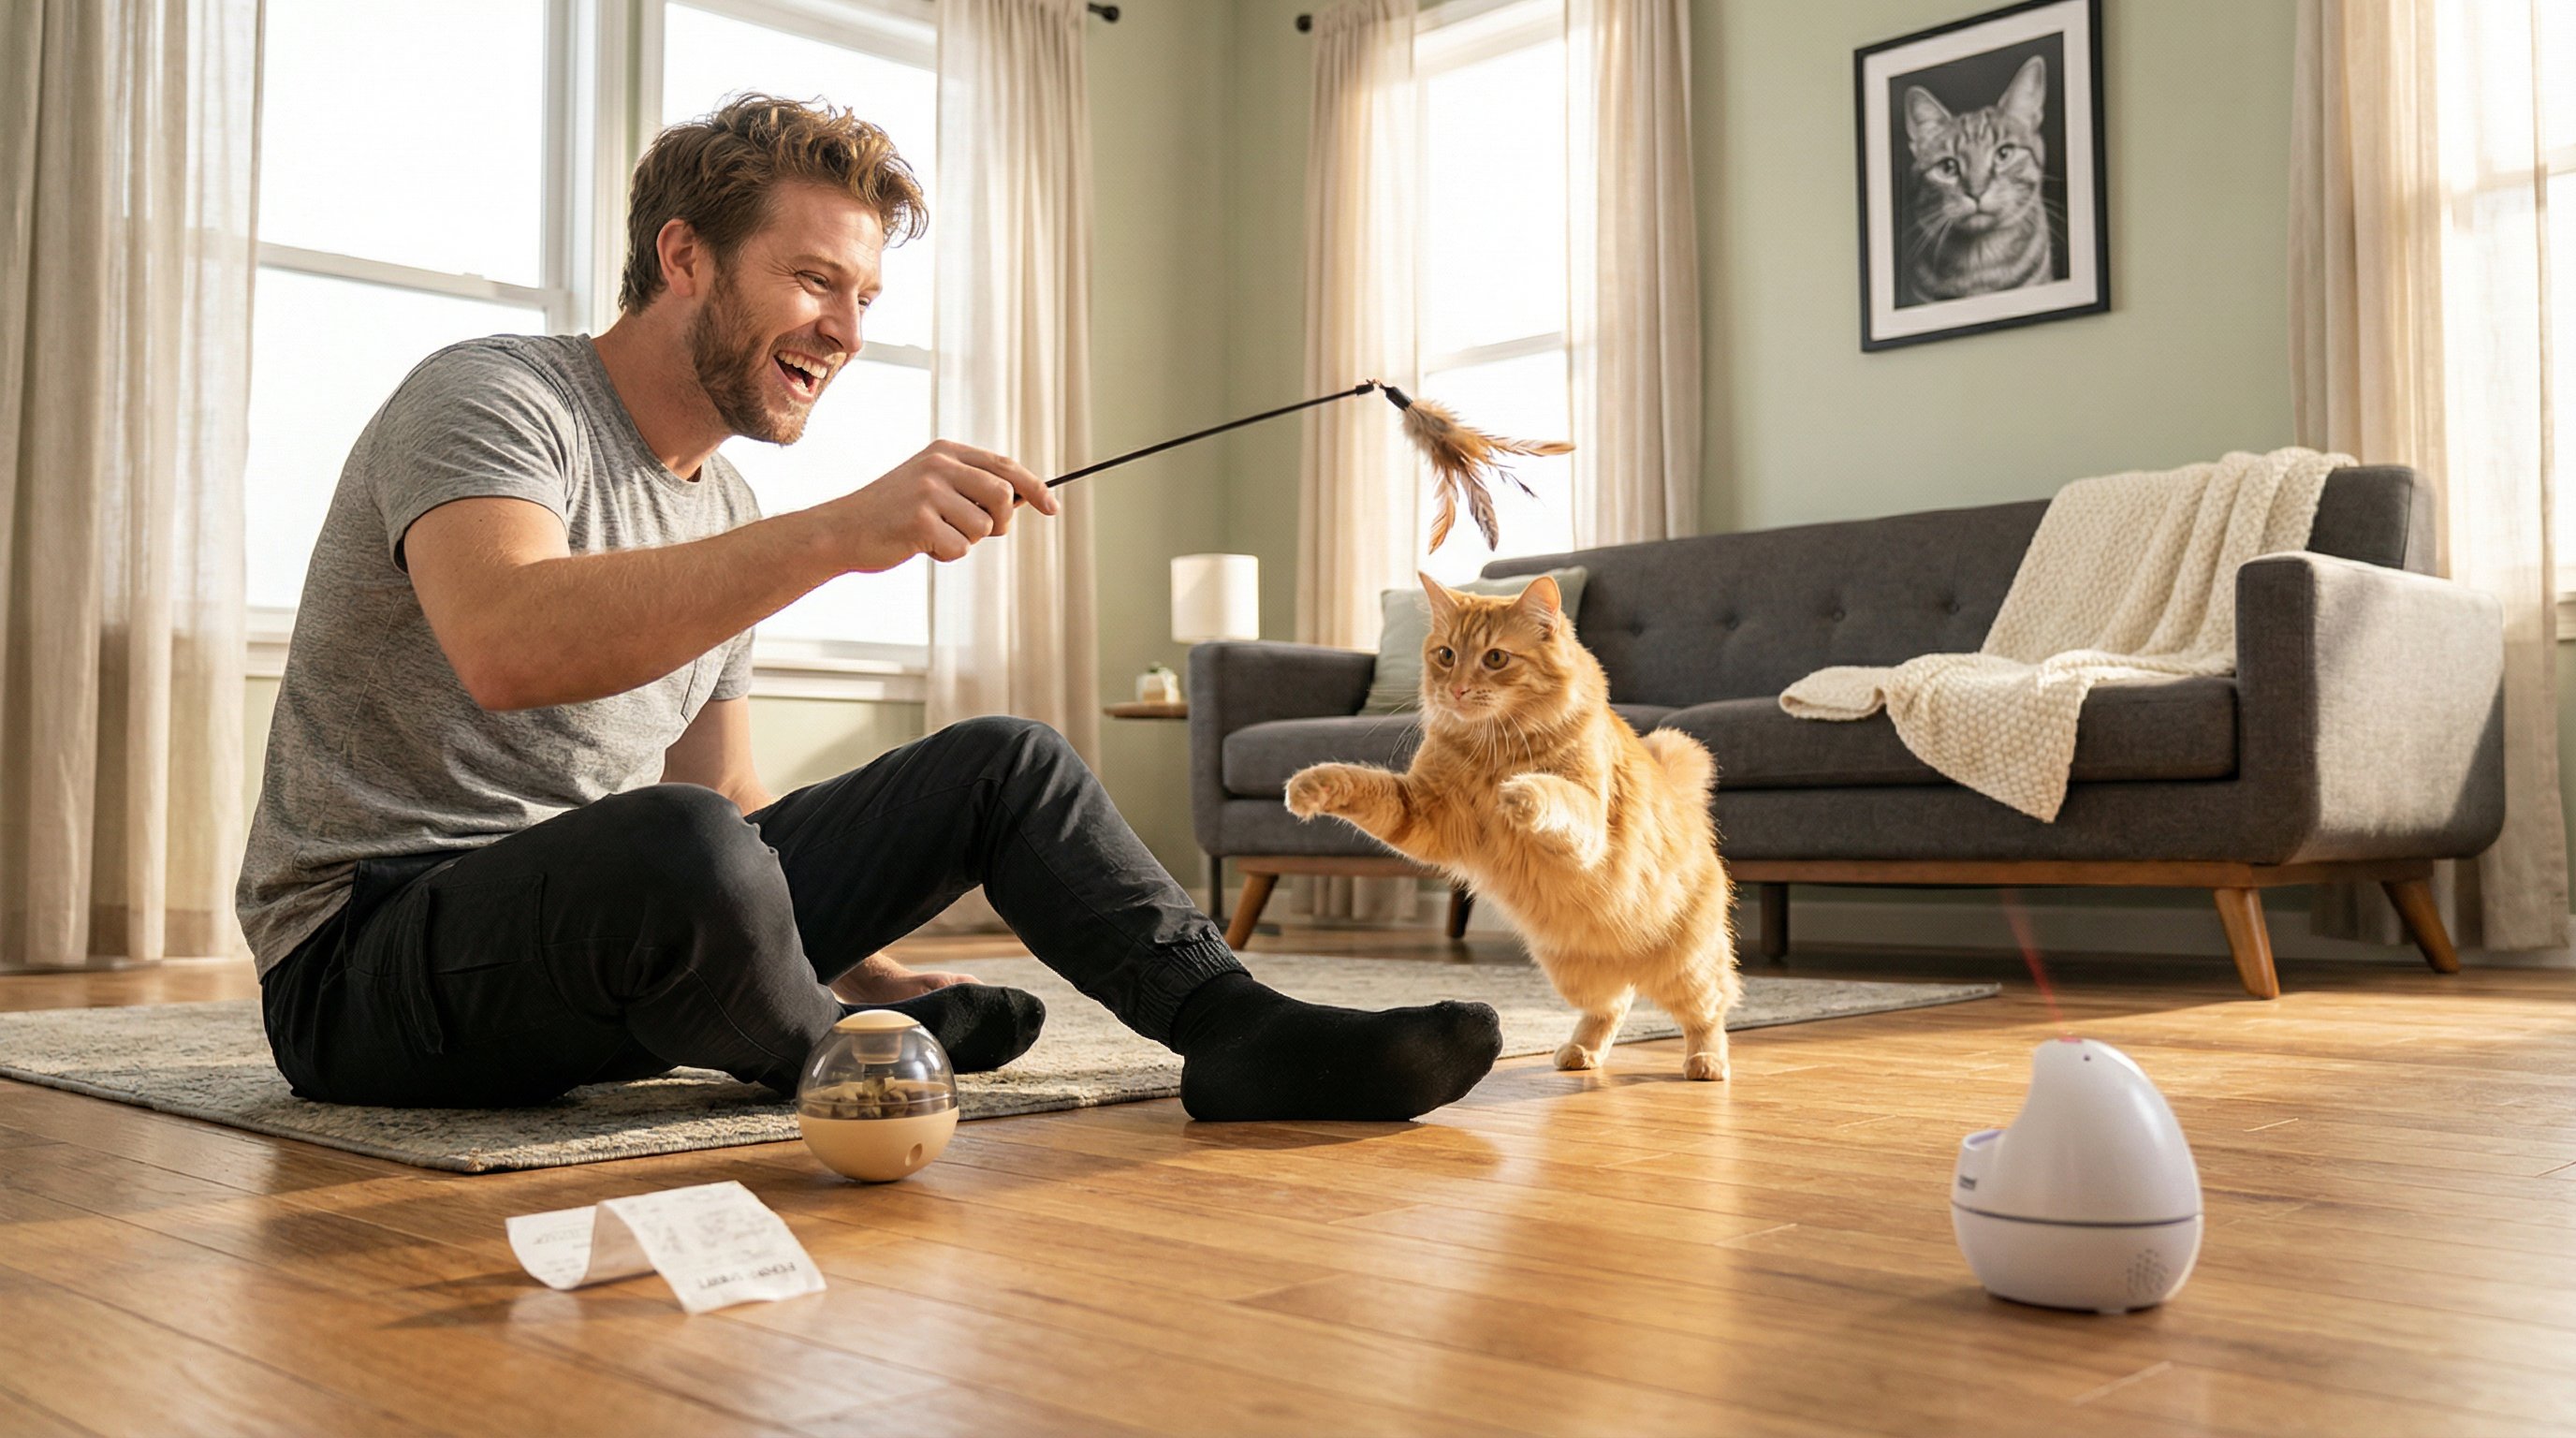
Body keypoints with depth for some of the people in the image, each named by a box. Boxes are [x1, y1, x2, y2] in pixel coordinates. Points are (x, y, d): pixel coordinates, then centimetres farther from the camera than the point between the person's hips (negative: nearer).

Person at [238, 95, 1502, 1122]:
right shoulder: (492, 399, -12)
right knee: (677, 849, -41)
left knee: (1007, 763, 3)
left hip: (615, 934, 8)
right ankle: (834, 1053, -8)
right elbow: (506, 647, -34)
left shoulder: (724, 511, 14)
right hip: (370, 966, -8)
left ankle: (1242, 1031, -12)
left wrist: (872, 969, 8)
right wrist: (839, 533, -39)